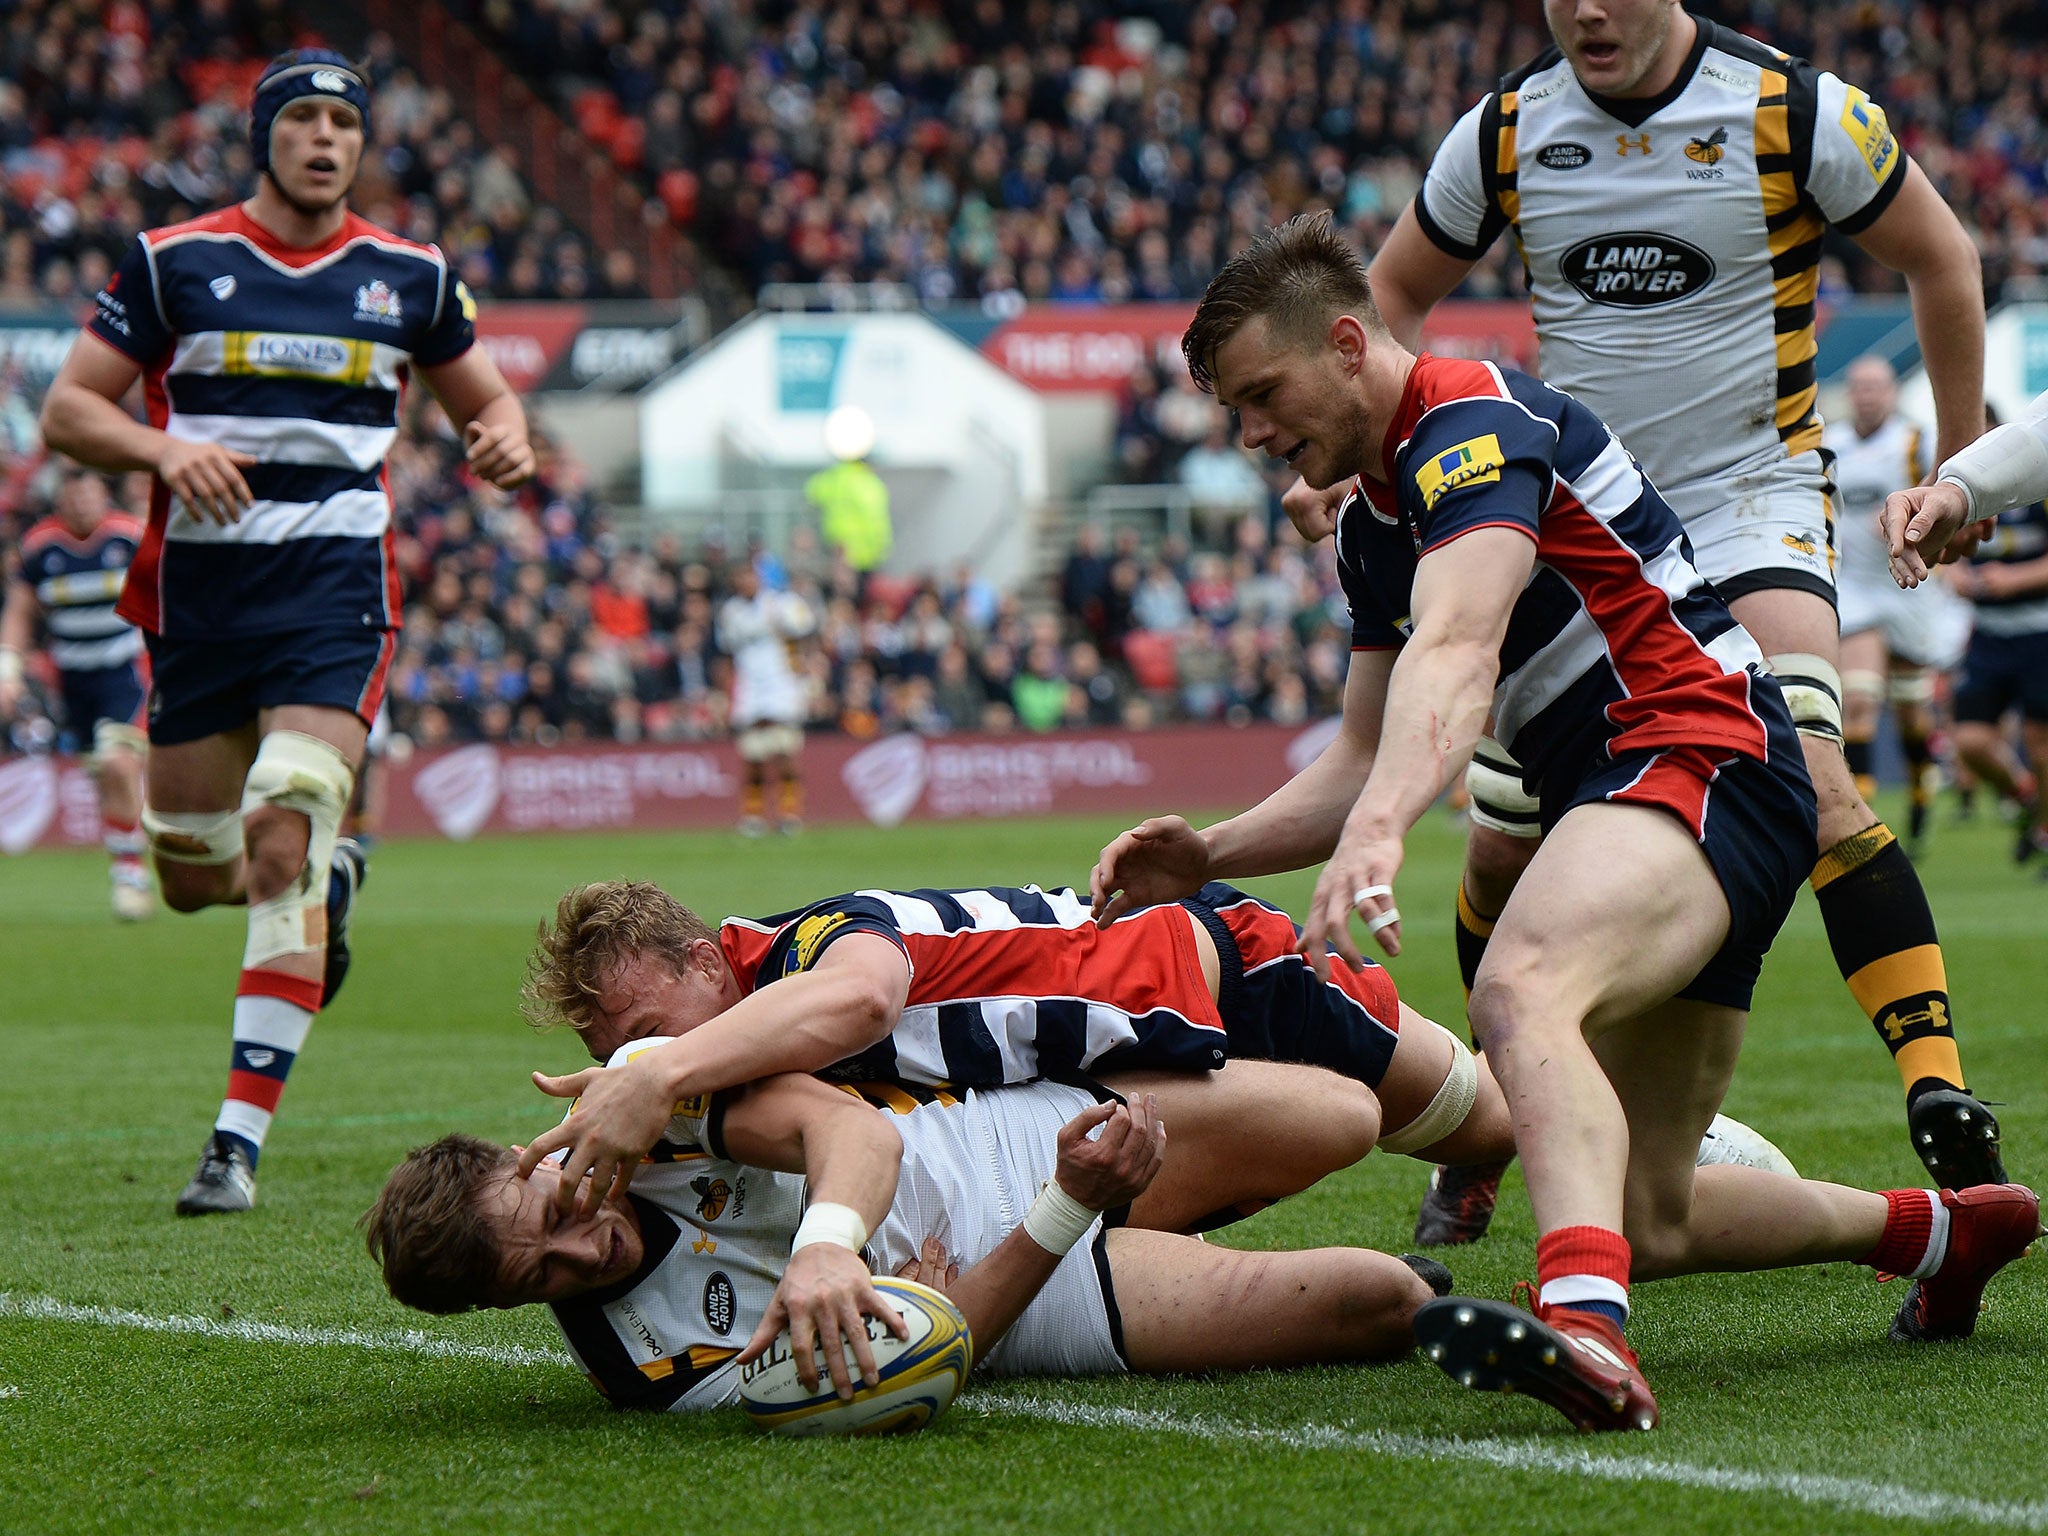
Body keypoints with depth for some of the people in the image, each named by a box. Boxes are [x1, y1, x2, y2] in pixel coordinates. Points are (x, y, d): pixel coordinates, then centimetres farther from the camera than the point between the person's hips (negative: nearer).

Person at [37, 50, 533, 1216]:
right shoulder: (174, 263, 3)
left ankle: (241, 1140, -16)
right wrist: (163, 449, -17)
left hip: (336, 593, -1)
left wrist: (507, 437, -4)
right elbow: (67, 409, 3)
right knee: (192, 878, 9)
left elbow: (486, 395, 20)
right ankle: (330, 876, 44)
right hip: (200, 585, 2)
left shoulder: (409, 277, 8)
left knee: (282, 847, -18)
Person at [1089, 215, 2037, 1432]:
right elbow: (1370, 756, 22)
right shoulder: (1375, 519, 18)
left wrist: (1379, 830, -48)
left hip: (1698, 754, -11)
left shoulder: (1475, 422, -13)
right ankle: (1943, 1229, 36)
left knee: (1521, 989, -40)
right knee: (1649, 1219, 15)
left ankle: (1589, 1325, -64)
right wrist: (1207, 856, 7)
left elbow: (1455, 655, -32)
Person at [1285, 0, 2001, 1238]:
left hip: (1753, 498, -4)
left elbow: (1940, 258, 3)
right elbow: (1395, 292, 15)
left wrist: (1959, 468, 6)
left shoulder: (1796, 113, -11)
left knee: (1805, 775, -28)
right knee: (1505, 844, 2)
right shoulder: (1504, 135, -1)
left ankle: (1938, 1090, -31)